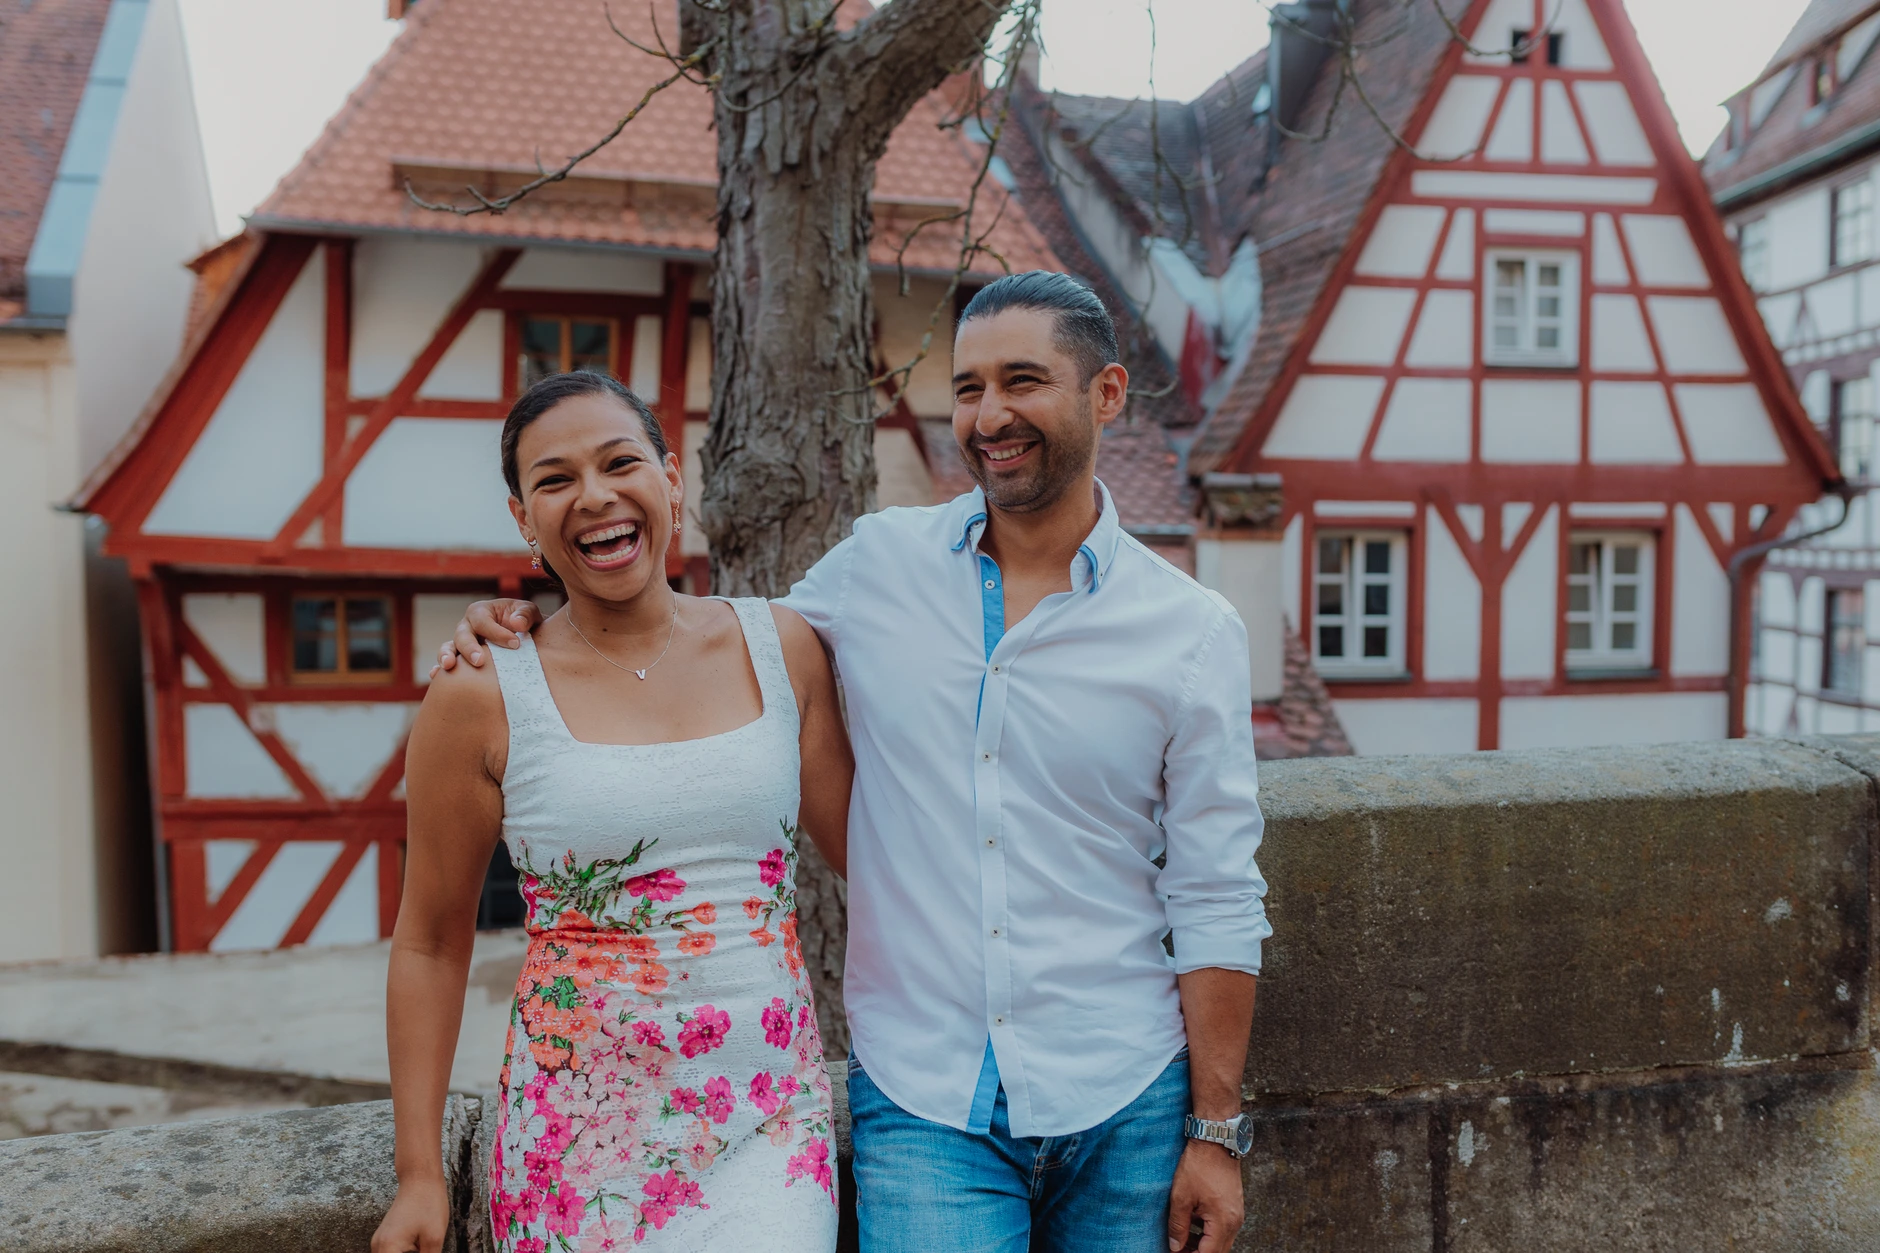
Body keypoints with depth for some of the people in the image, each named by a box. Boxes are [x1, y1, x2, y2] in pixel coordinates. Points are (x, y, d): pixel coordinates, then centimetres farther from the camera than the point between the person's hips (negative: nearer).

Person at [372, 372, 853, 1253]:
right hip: (583, 1138, -1)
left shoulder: (782, 649, 1)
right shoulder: (480, 696, -5)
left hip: (772, 1119, 2)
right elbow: (431, 942, 2)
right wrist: (418, 1173, 2)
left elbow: (867, 849, 9)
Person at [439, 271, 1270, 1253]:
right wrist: (528, 620, 2)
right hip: (923, 1102, 0)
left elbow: (1217, 900, 0)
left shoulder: (1194, 631, -2)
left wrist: (1215, 1134, -1)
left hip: (1123, 1108, 0)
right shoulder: (877, 565, 0)